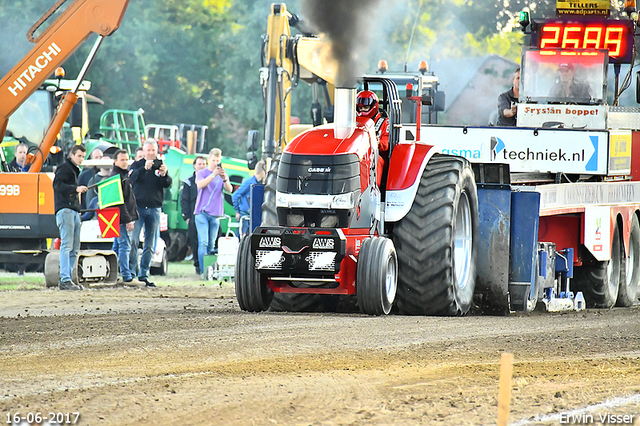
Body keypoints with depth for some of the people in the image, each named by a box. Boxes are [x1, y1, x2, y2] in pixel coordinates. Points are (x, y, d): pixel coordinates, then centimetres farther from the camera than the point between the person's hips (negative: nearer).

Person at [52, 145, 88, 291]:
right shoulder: (64, 168, -1)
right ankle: (65, 280, -20)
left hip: (74, 211, 10)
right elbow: (57, 184, -15)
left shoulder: (75, 170, 27)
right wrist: (75, 189, -22)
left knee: (75, 249, 6)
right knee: (67, 245, -15)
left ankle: (67, 280, 7)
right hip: (65, 209, -10)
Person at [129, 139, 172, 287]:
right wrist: (144, 169, -32)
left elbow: (167, 184, -3)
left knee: (150, 245, 4)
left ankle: (143, 274, 10)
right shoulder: (137, 165, 6)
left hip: (154, 208, 3)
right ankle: (130, 271, -11)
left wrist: (164, 175, -25)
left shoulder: (160, 165, 10)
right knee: (133, 240, -13)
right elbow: (132, 178, -14)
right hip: (138, 207, -2)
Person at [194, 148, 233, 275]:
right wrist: (213, 175, -27)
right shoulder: (202, 173, 5)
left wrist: (225, 179, -23)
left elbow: (229, 190, -3)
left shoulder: (222, 174, 12)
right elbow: (200, 185, -15)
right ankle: (203, 270, -16)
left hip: (215, 214, 3)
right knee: (203, 242, -13)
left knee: (211, 244, 5)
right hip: (202, 212, -3)